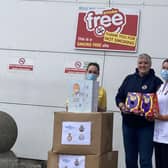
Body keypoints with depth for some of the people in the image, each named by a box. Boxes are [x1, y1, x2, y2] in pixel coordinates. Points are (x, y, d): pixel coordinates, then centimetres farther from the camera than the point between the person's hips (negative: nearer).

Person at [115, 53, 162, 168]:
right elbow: (119, 96, 13)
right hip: (128, 124, 4)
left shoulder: (156, 81, 1)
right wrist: (122, 106, -8)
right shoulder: (129, 79, 12)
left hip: (146, 125, -4)